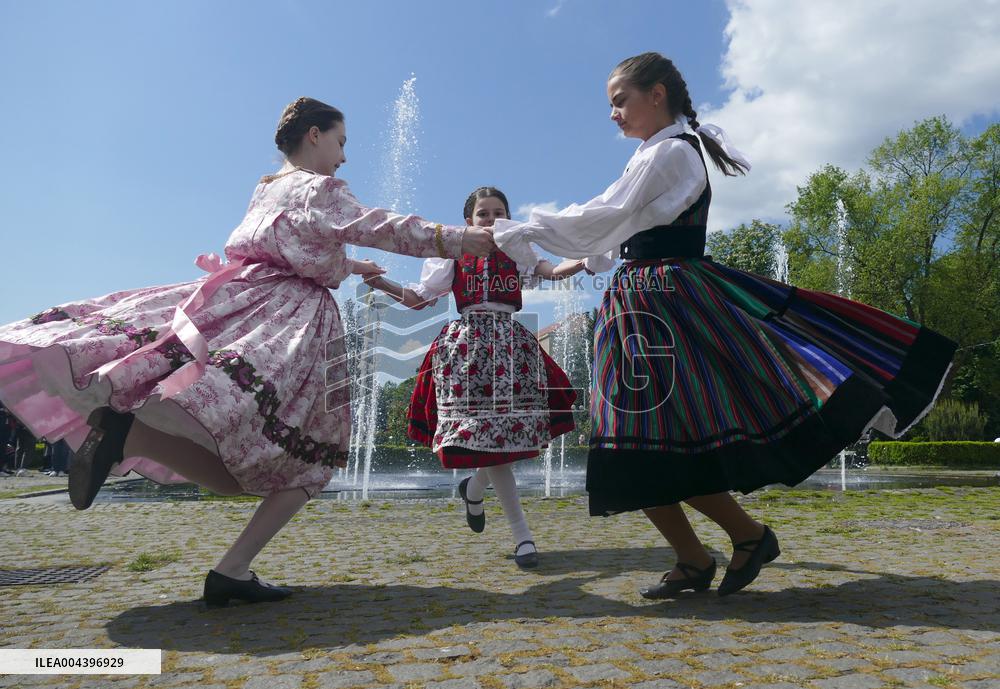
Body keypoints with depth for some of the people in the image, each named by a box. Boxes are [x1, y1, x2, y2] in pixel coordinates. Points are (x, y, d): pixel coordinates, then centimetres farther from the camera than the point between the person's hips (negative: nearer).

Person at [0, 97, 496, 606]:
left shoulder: (266, 188, 27)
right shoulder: (319, 187, 3)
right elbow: (374, 226, -9)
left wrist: (353, 267, 52)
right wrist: (457, 240, -8)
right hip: (292, 313, -8)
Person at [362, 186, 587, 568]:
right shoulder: (453, 256, 12)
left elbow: (553, 271, -6)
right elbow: (418, 299, 9)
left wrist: (586, 260, -26)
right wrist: (381, 283, -7)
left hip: (511, 345, 2)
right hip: (467, 346, -1)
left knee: (507, 429, -4)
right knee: (488, 431, -6)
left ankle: (474, 487, 31)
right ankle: (522, 534, 1)